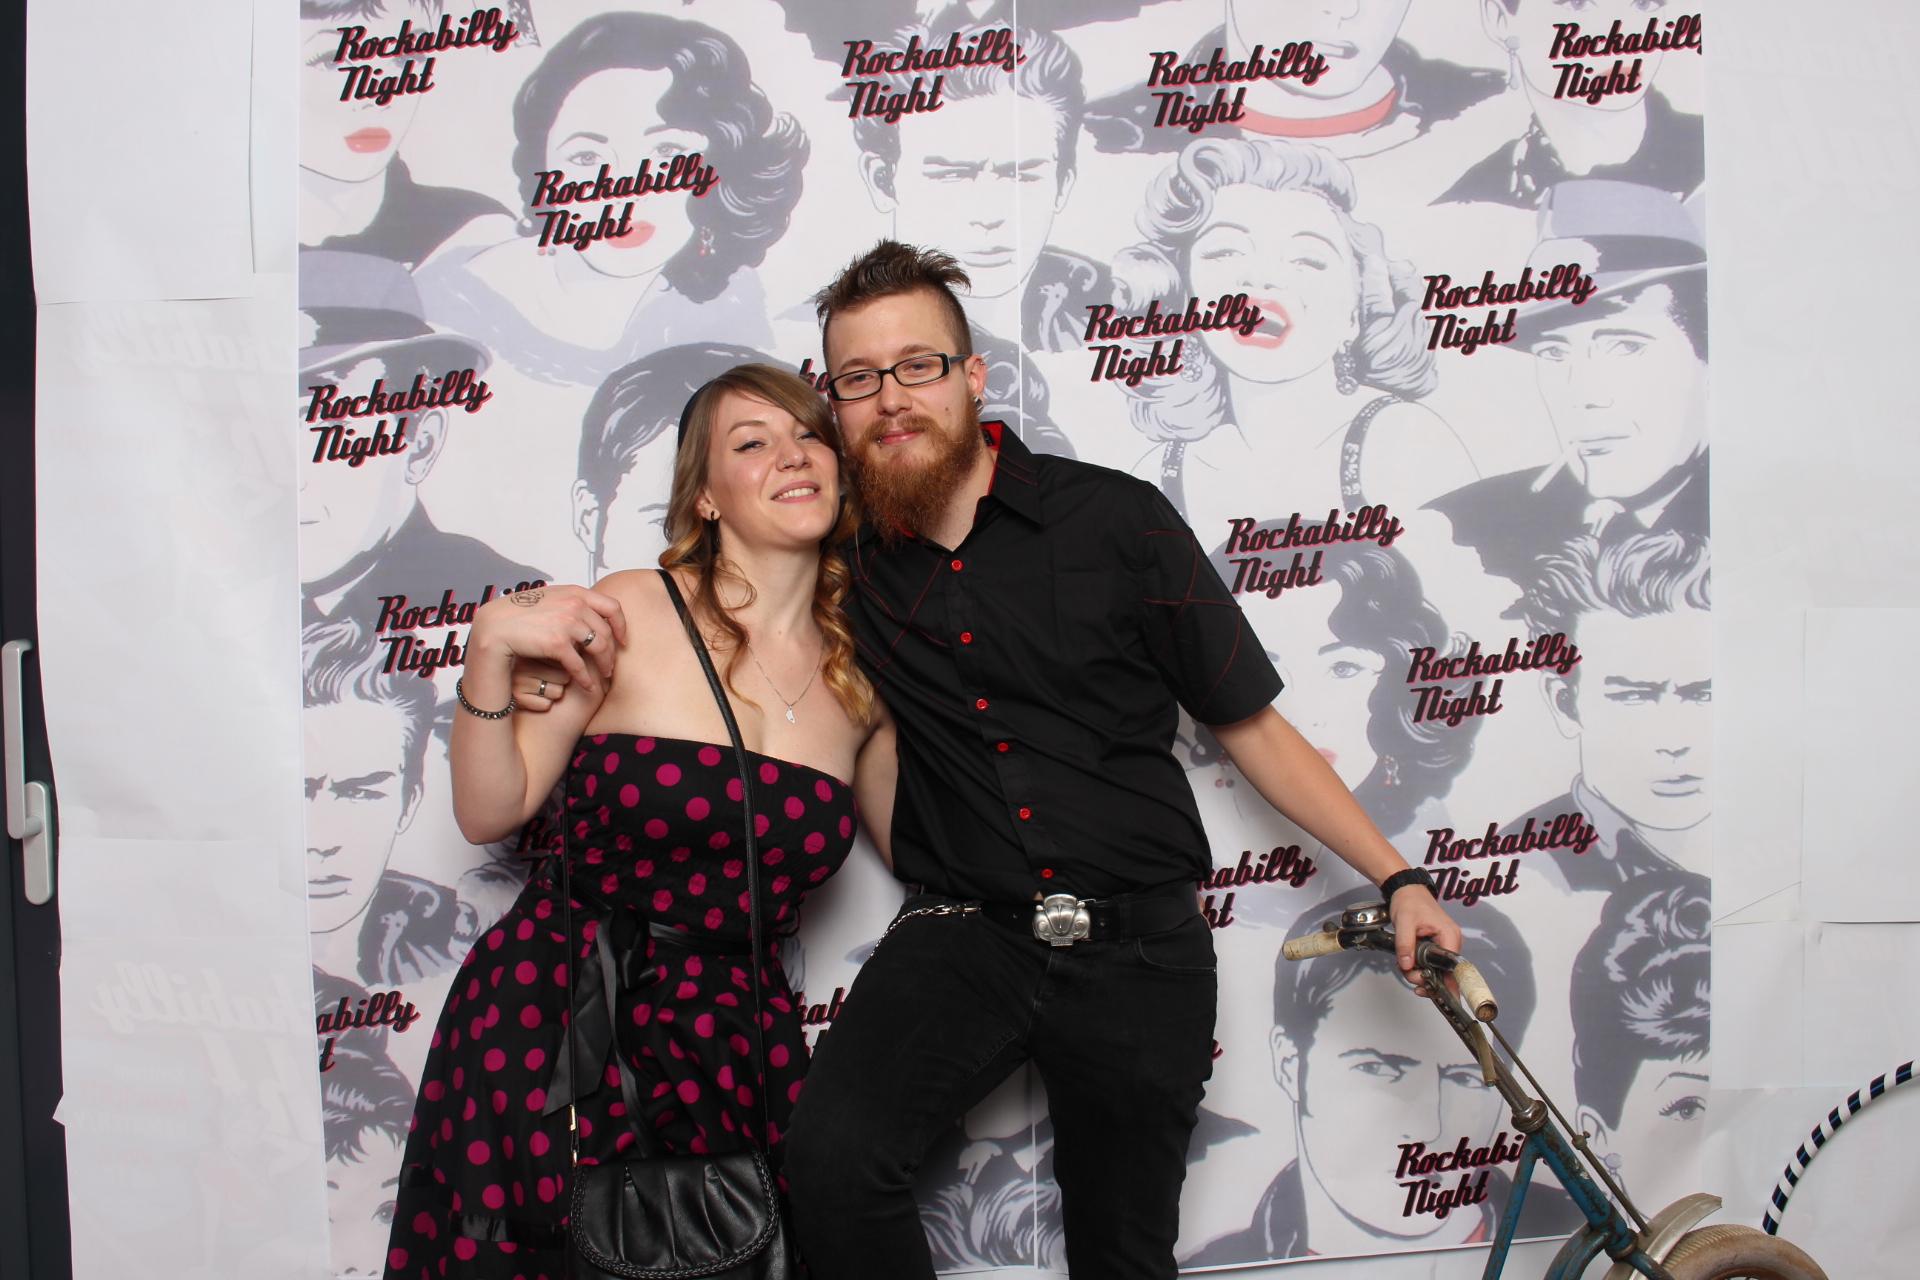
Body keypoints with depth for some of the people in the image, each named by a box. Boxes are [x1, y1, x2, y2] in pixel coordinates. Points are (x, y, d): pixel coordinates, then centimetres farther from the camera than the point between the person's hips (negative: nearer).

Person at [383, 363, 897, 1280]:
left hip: (731, 1031, 3)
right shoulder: (628, 618, -7)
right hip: (551, 1020, -3)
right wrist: (490, 651, -17)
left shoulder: (862, 677, 4)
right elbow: (490, 811, -4)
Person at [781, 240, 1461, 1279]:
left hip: (1140, 946, 0)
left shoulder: (1116, 521, -4)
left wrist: (1396, 877, -2)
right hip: (963, 934, 1)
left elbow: (1249, 725, 2)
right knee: (833, 1158, -26)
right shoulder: (849, 560, 1)